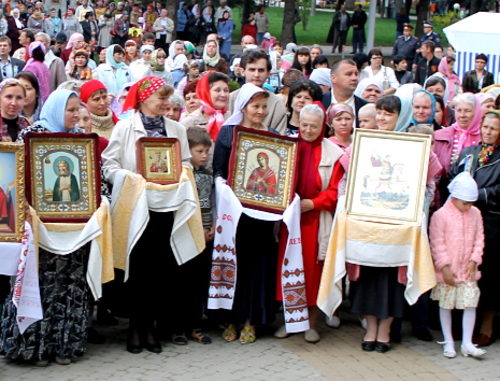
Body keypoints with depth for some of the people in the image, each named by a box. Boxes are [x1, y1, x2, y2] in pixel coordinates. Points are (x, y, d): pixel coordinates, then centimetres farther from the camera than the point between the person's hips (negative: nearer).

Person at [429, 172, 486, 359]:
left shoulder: (475, 213, 3)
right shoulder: (441, 215, -11)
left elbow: (479, 238, 8)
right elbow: (437, 243, -11)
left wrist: (474, 260, -4)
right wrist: (445, 266, -13)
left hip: (467, 270, 3)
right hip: (447, 271, -3)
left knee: (470, 303, -1)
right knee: (446, 304, 6)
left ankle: (467, 343, 7)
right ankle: (448, 342, 18)